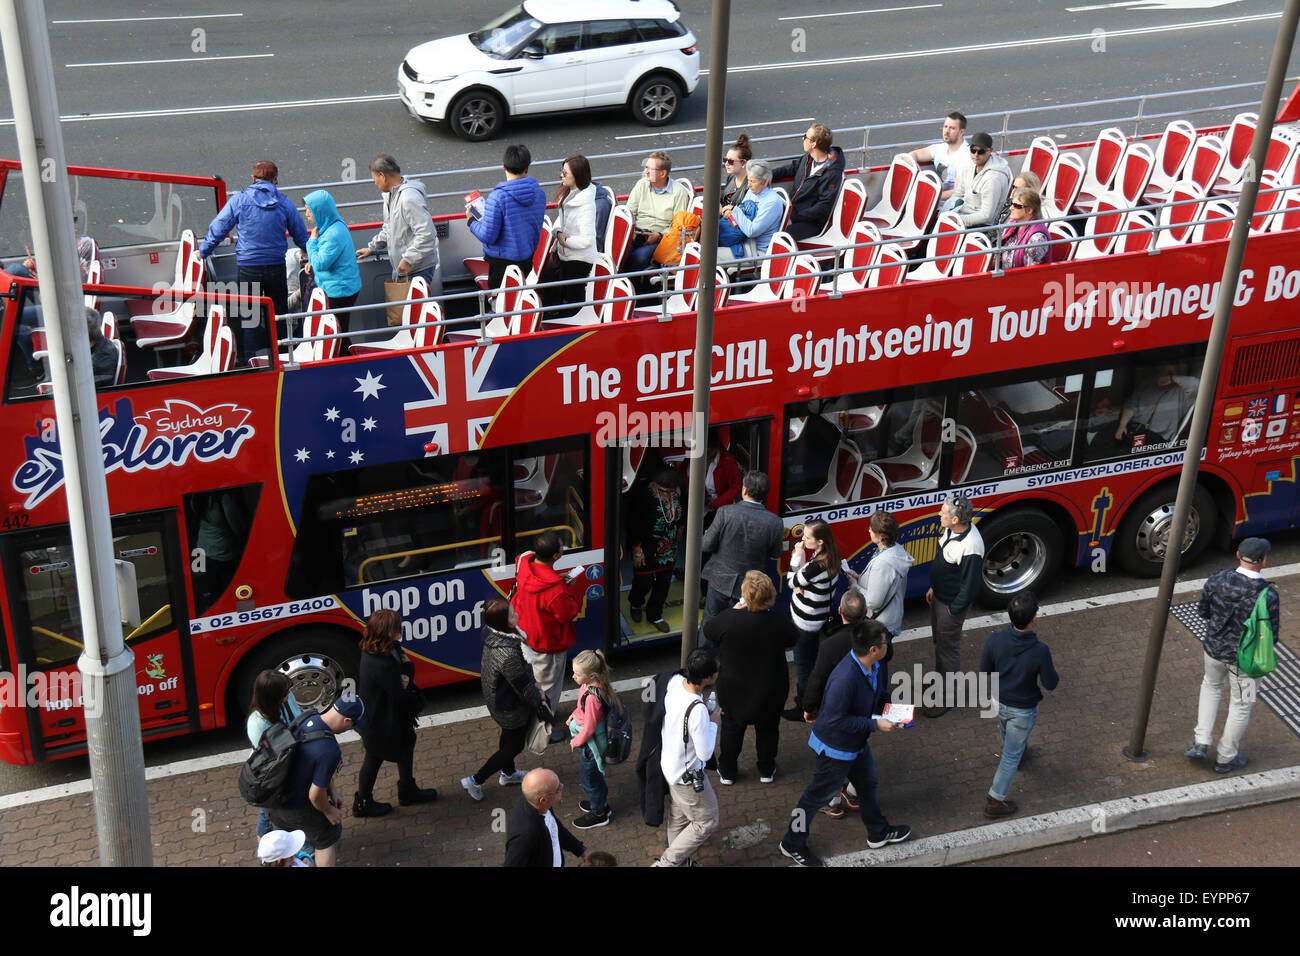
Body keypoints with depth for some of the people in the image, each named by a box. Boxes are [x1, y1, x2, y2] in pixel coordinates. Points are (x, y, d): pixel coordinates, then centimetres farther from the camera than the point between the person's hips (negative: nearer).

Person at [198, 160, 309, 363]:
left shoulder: (239, 200, -4)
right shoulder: (284, 203, 0)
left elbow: (218, 229, -2)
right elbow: (301, 236, 9)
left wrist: (203, 251, 12)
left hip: (247, 267, -1)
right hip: (276, 267, 1)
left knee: (249, 315, 5)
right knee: (278, 314, 16)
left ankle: (248, 361, 2)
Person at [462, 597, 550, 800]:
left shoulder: (491, 635, -14)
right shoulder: (507, 654, -42)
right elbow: (523, 687, -27)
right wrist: (540, 701, -11)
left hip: (495, 698, 8)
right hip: (511, 708, -8)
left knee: (508, 737, 32)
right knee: (515, 746, 16)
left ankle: (508, 774, 57)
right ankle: (475, 781, 27)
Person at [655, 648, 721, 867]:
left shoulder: (674, 681, -16)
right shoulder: (698, 711, -39)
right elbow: (705, 753, -26)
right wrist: (713, 722, -13)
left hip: (668, 765, 8)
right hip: (687, 775, -8)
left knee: (678, 818, 29)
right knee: (706, 823, 16)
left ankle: (678, 860, 49)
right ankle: (667, 863, 24)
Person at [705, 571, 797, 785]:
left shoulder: (728, 619, -28)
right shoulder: (779, 622, -23)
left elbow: (710, 632, -7)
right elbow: (791, 642, -3)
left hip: (733, 688, -1)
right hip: (771, 688, 1)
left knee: (732, 727, 23)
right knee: (768, 728, 24)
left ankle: (727, 771, 37)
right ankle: (766, 771, 42)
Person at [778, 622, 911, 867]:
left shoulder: (878, 665, -11)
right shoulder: (845, 678, -40)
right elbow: (836, 719, -32)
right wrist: (874, 724, -28)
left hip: (858, 742, 9)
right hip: (834, 747, -9)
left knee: (868, 783, 27)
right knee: (819, 795, 9)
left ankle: (878, 833, 52)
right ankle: (792, 844, 30)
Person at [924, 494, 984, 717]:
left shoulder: (971, 548, -36)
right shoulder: (951, 529, -9)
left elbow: (970, 586, -27)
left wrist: (953, 610, -16)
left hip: (952, 604, -9)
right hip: (939, 596, 9)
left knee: (949, 648, 9)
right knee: (938, 640, 28)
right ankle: (939, 676, 53)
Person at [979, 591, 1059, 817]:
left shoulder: (995, 640, -25)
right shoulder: (1040, 651, -34)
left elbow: (984, 671, -10)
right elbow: (1050, 684, -18)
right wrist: (1056, 676, 4)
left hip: (999, 702, 4)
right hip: (1023, 710, -4)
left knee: (1008, 738, 35)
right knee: (1011, 755, 14)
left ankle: (1019, 750, 67)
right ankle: (995, 802, 24)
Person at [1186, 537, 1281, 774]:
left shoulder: (1218, 579, -16)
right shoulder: (1267, 594, -27)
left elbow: (1203, 610, 0)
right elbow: (1269, 637, -19)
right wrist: (1275, 634, 3)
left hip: (1214, 647, 4)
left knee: (1211, 686, 33)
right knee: (1241, 706, 19)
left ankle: (1201, 743, 28)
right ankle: (1226, 758, 35)